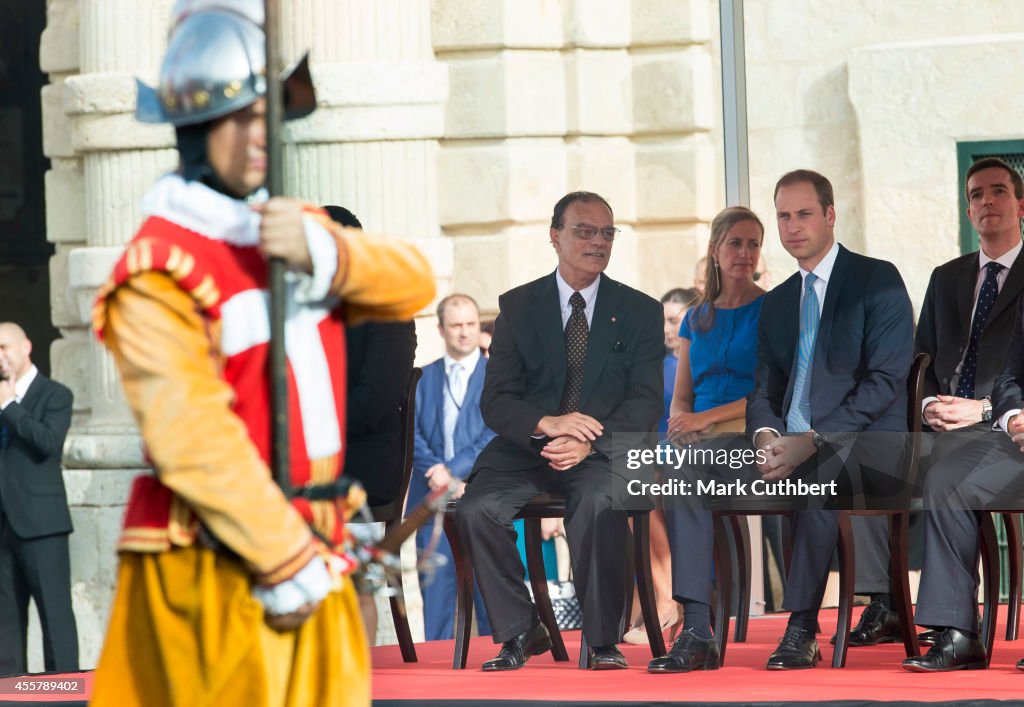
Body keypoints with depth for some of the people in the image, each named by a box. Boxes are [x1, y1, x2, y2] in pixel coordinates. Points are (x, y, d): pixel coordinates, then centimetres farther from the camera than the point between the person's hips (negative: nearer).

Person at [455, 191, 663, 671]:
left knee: (599, 501, -36)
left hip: (603, 451, -2)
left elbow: (646, 402, -2)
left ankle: (603, 640, -23)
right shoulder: (517, 306, 8)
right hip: (526, 447, 2)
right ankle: (520, 632, -8)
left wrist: (588, 443, -20)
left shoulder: (640, 312, 8)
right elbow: (495, 401, 0)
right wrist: (547, 423, -22)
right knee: (476, 509, -27)